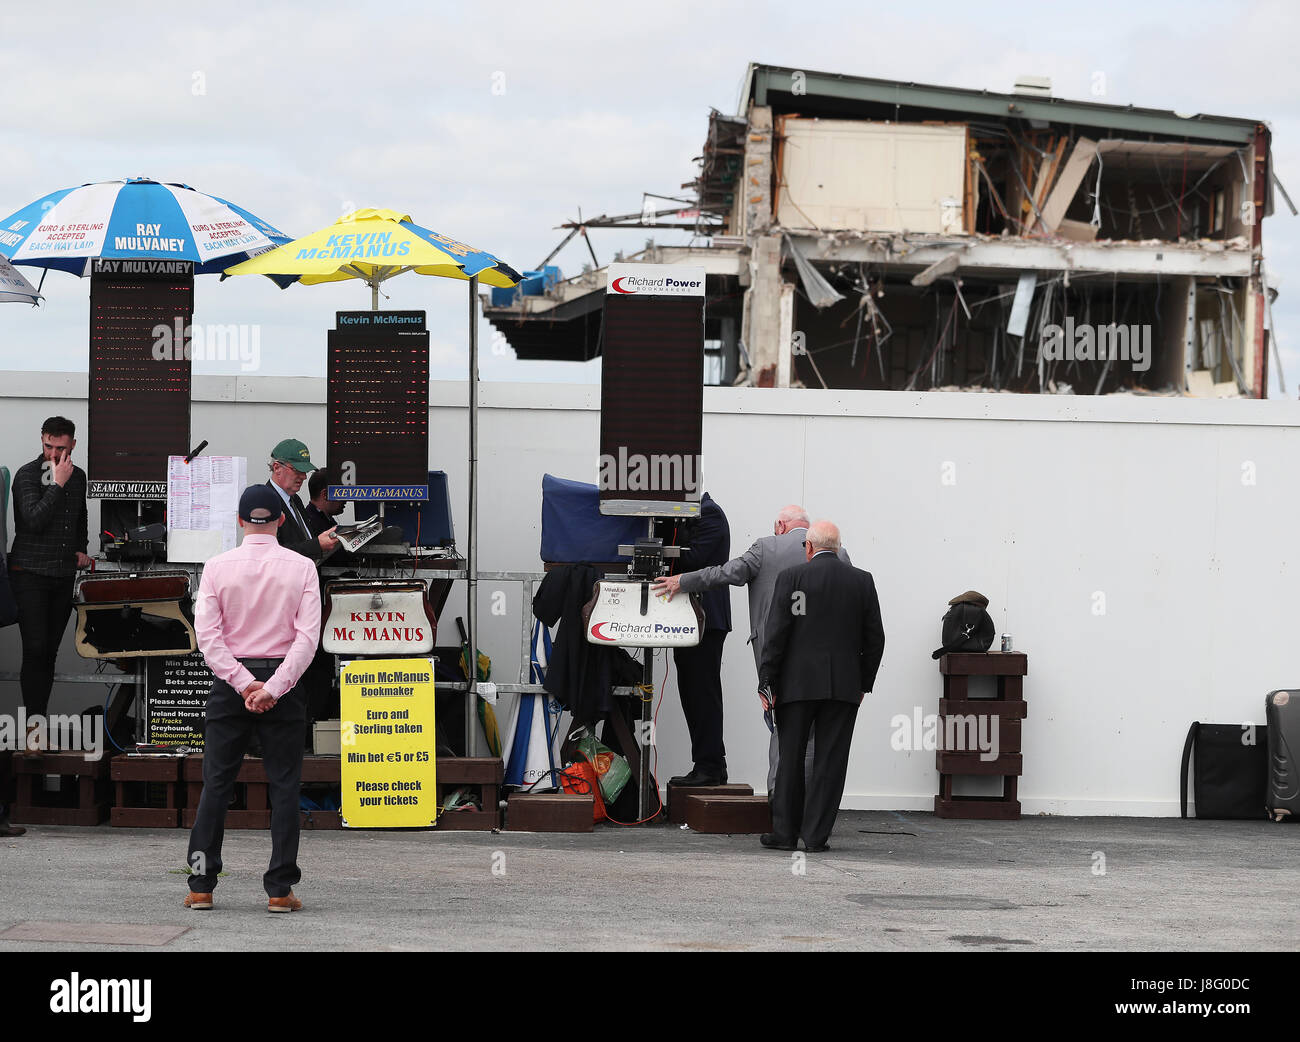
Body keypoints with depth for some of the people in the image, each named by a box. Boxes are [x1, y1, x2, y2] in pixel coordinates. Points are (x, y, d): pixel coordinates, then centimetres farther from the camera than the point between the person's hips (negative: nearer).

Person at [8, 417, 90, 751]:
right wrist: (58, 483, -19)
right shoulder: (27, 475, -8)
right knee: (35, 649, -13)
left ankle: (38, 723, 9)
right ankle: (35, 725, -12)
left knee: (50, 652, 6)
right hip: (30, 574, -6)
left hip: (64, 575, 6)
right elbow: (34, 519, -21)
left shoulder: (78, 476, 12)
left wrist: (81, 548, 15)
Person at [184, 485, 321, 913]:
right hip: (283, 677, -1)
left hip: (231, 679, 1)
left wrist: (243, 684, -10)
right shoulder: (301, 568, -2)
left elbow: (207, 634, -8)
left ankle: (201, 885, 5)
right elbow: (307, 636, -11)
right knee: (284, 785, 4)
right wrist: (272, 688, -14)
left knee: (216, 783, 6)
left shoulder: (217, 566, -1)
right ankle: (280, 889, 0)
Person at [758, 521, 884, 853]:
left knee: (791, 759, 7)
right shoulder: (863, 581, 5)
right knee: (830, 762, 3)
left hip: (798, 684, -2)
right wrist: (864, 682, 15)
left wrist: (767, 683, -3)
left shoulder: (791, 577, -3)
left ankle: (785, 832, 9)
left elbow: (776, 634, -7)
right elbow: (875, 638, 7)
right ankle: (816, 834, 1)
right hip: (844, 686, 2)